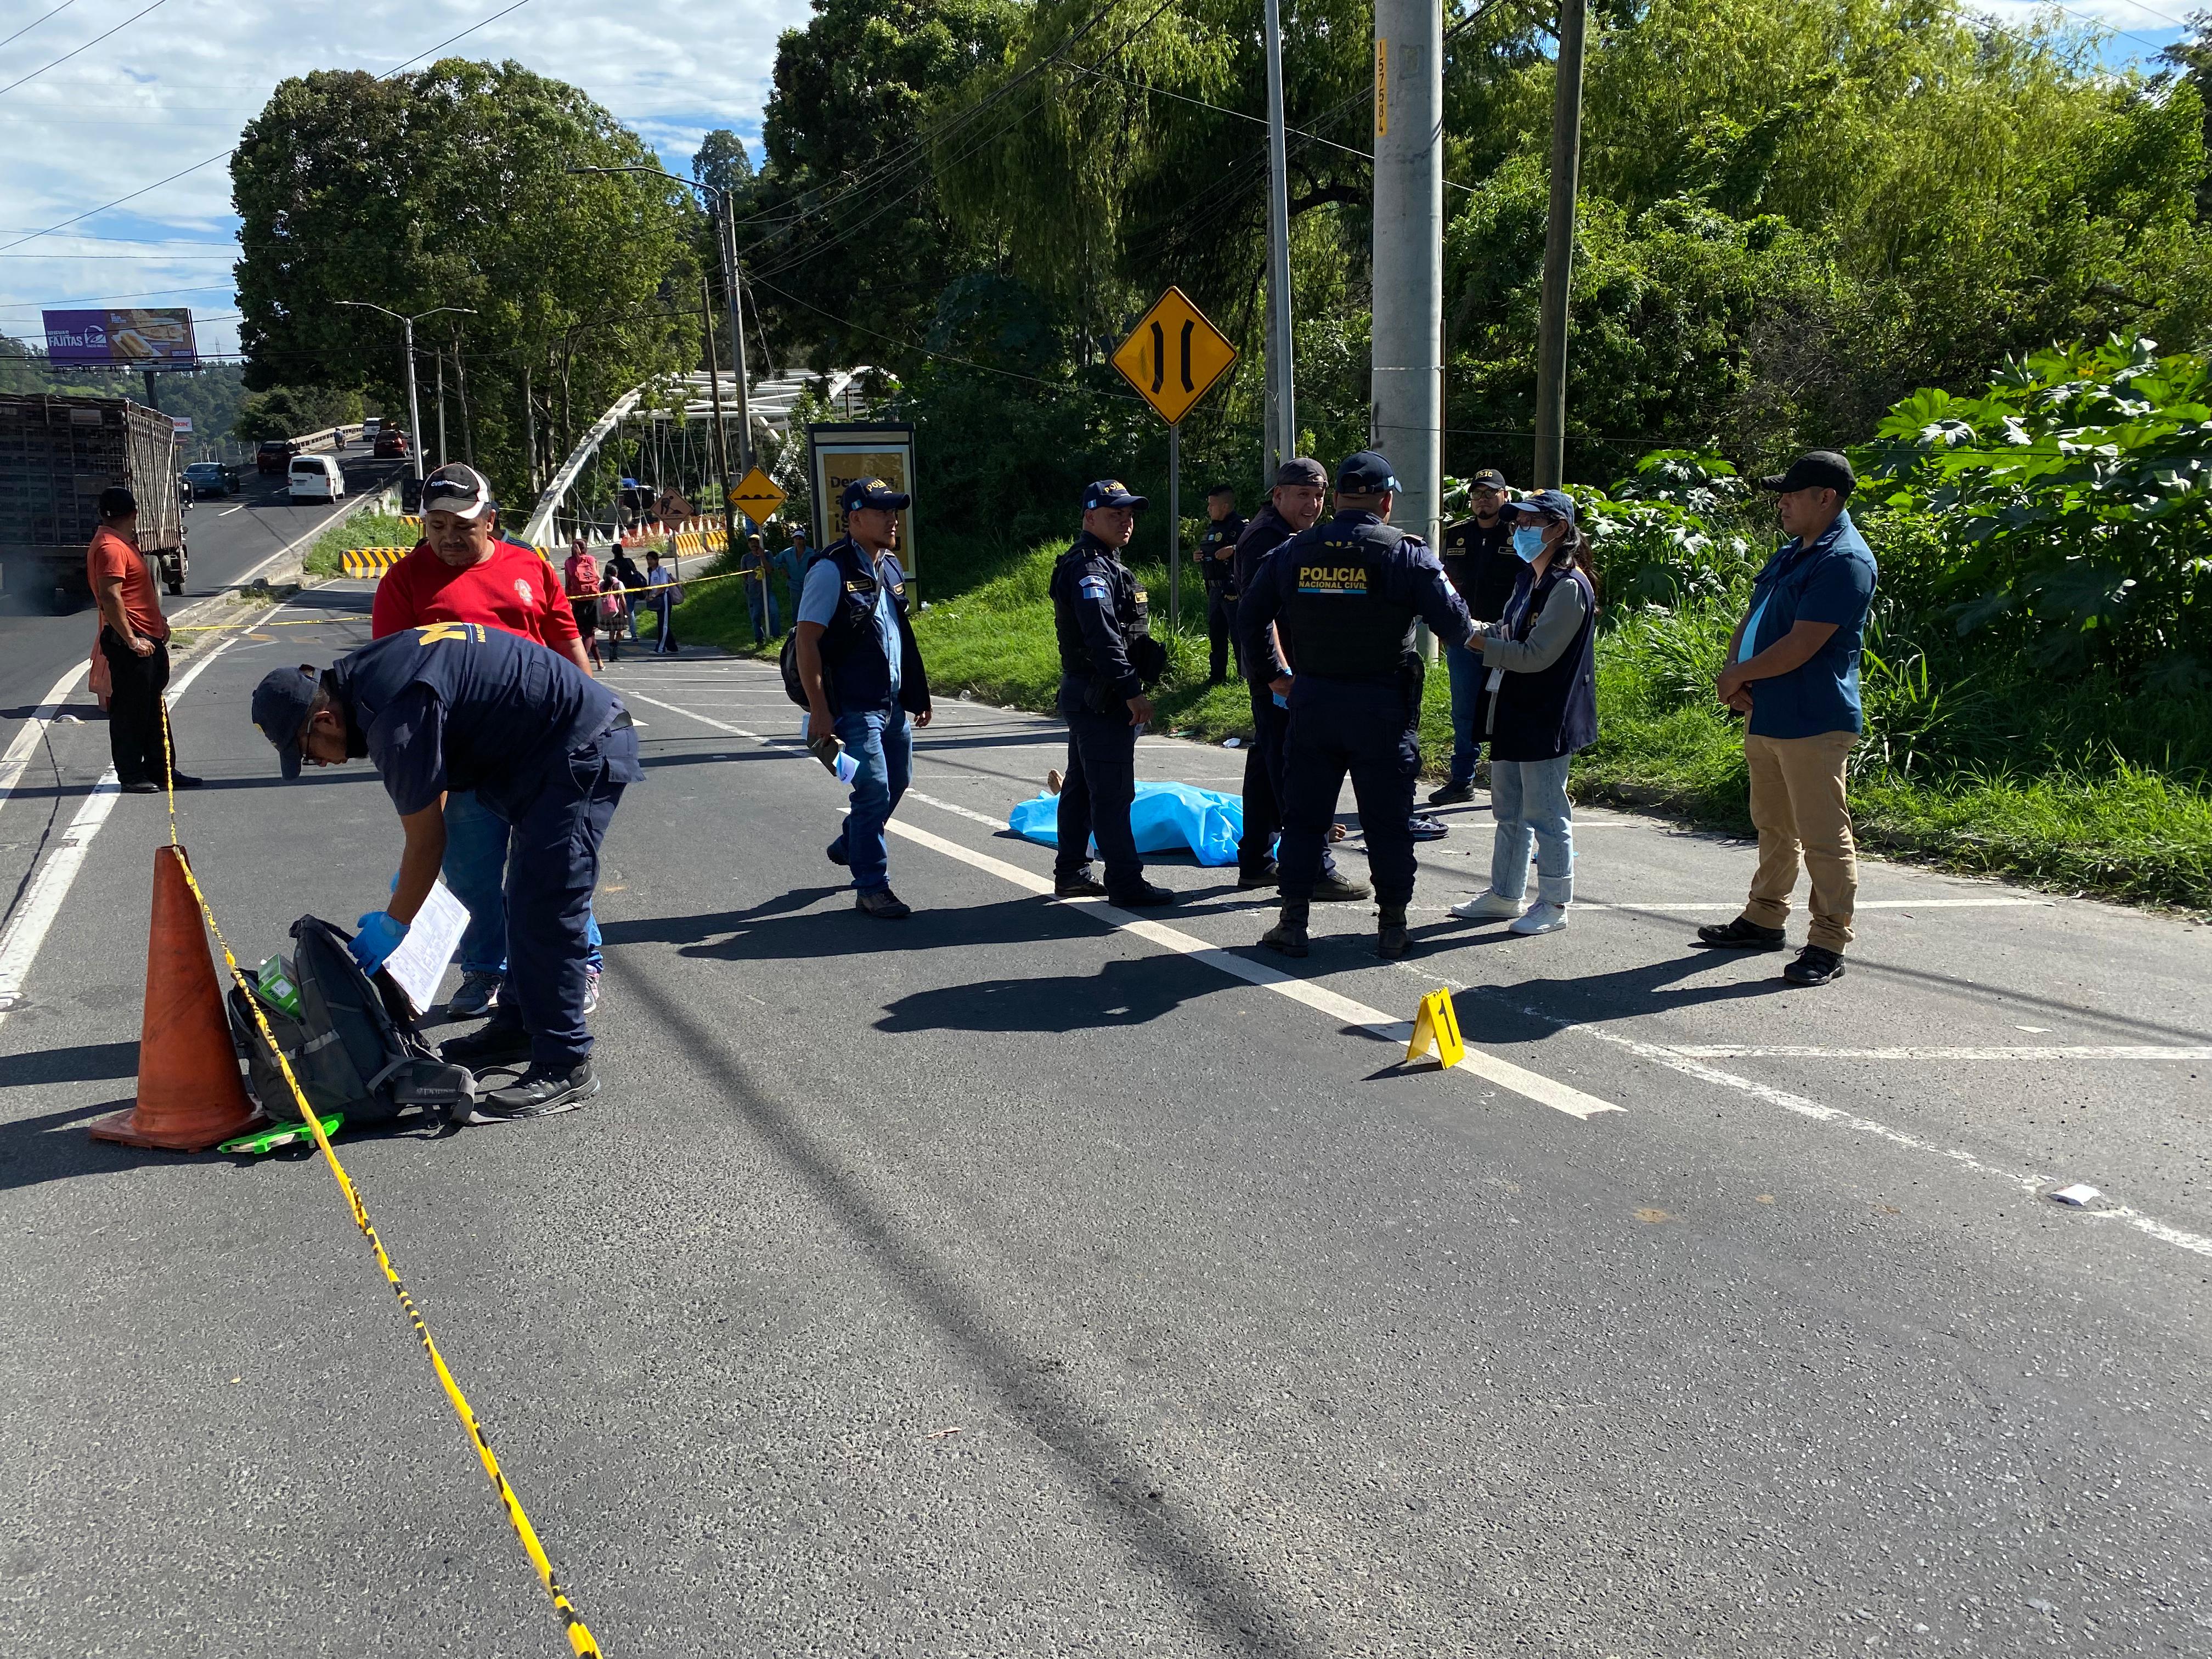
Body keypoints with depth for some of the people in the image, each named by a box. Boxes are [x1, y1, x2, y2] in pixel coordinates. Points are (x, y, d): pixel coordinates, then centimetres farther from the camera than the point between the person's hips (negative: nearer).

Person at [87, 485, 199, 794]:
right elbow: (110, 597, -24)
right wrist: (132, 640, -24)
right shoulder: (110, 547, -16)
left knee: (153, 709, 15)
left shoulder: (124, 543, 18)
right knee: (130, 710, -2)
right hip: (129, 643, -11)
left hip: (148, 639, 11)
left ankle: (160, 769, 22)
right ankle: (131, 776, 4)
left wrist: (159, 622, 21)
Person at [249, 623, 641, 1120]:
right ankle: (523, 1026, 32)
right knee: (527, 902, 19)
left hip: (583, 753, -11)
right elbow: (435, 793, 22)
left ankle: (565, 1069, -7)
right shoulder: (361, 676, 8)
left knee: (543, 913, -12)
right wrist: (405, 880, 28)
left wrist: (392, 925, -1)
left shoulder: (395, 719, -23)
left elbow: (427, 842, -14)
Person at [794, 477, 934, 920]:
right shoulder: (832, 570, -14)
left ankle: (849, 845, 42)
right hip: (854, 706, -8)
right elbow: (807, 640, -17)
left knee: (897, 782, 17)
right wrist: (819, 711, -20)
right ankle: (871, 888, 3)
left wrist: (918, 691, 19)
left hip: (894, 702, 8)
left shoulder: (890, 565, 10)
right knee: (874, 789, -8)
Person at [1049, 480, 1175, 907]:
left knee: (1081, 787, 15)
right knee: (1113, 792, -8)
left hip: (1084, 695, 11)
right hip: (1101, 699, -11)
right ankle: (1125, 882, -5)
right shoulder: (1089, 568, -15)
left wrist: (1129, 687, 22)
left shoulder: (1104, 565, 19)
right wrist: (1132, 691, -26)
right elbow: (1103, 636, -25)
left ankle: (1071, 873, 23)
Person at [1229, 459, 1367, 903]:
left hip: (1279, 669, 11)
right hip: (1280, 670, -11)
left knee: (1268, 758, 14)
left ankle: (1256, 862, 21)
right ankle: (1313, 870, -8)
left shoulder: (1291, 537, 18)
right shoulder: (1268, 540, -15)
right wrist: (1278, 673, -28)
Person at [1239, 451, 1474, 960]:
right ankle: (1392, 928, 15)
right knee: (1388, 821, 8)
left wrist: (1276, 674, 19)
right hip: (1383, 706, -2)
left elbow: (1250, 614, 9)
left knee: (1304, 815, 11)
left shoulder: (1294, 551, 3)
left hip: (1311, 700, 3)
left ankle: (1293, 923, 14)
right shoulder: (1407, 553, -7)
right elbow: (1455, 625, -8)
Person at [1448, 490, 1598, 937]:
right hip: (1512, 713, 9)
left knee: (1544, 812, 0)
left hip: (1545, 719, -9)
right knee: (1508, 810, 17)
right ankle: (1504, 893, 28)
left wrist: (1475, 641, -21)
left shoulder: (1568, 588, -17)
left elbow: (1535, 655, -22)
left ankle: (1554, 904, 11)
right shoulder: (1528, 579, 13)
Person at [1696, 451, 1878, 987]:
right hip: (1766, 716, 10)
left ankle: (1828, 945, 0)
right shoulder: (1791, 554, 17)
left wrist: (1737, 676, -8)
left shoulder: (1845, 561, -15)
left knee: (1822, 836, -5)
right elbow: (1751, 621, 19)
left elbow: (1800, 648, -21)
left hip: (1814, 723, -10)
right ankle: (1764, 919, 31)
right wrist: (1735, 675, -1)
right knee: (1773, 827, 19)